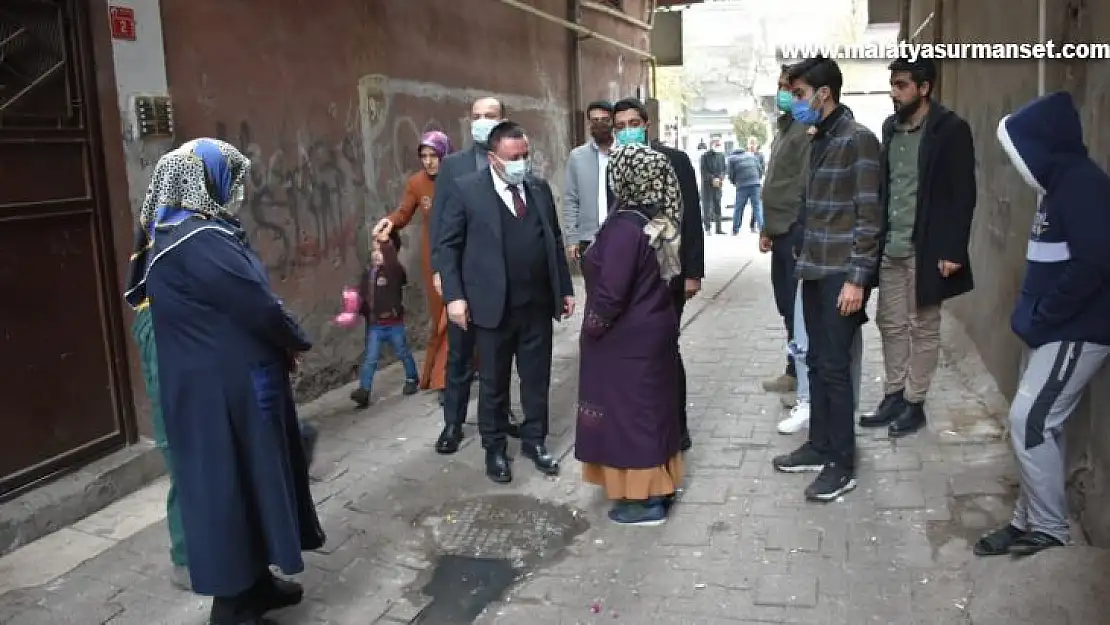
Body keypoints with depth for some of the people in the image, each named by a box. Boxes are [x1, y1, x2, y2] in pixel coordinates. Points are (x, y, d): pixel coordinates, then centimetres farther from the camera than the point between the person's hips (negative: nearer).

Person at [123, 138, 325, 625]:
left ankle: (253, 583, 32)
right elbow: (255, 305, -20)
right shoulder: (200, 241, -21)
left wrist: (281, 344, 7)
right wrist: (295, 343, -2)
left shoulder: (175, 234, 12)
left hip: (217, 384, 10)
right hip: (225, 390, -10)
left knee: (246, 481, 18)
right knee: (231, 485, 1)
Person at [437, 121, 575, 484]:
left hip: (538, 304, 4)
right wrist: (454, 296, -12)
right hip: (493, 305, -4)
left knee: (537, 379, 13)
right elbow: (448, 245, -5)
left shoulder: (540, 189, 8)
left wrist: (566, 289, 11)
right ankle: (494, 449, 25)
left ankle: (534, 441, 30)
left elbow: (555, 241, 14)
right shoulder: (467, 190, -5)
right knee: (493, 383, 9)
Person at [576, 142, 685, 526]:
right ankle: (660, 484, 30)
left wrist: (592, 326, -11)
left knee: (629, 410, 3)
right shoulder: (660, 221, 4)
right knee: (652, 407, 17)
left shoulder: (625, 226, -23)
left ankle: (643, 499, 12)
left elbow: (611, 291, -25)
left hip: (626, 338, -9)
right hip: (655, 328, 9)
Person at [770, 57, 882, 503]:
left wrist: (857, 278, -18)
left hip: (841, 274, -8)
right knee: (816, 362, 13)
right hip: (814, 271, 8)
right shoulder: (817, 140, 13)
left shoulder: (858, 140, -12)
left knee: (835, 366, -2)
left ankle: (842, 464, 9)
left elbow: (868, 215, -15)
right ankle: (819, 446, 26)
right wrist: (803, 254, 14)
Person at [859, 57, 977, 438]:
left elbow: (963, 195, -12)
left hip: (925, 249, -6)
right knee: (890, 324, 12)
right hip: (890, 247, 6)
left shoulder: (951, 129, -10)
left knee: (923, 327, 6)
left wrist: (953, 250, -16)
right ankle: (893, 397, 24)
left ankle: (914, 404, 16)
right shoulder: (890, 127, 9)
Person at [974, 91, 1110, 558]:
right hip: (1054, 329, 10)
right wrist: (1033, 314, 10)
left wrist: (1040, 318, -19)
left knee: (1029, 423, -7)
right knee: (1037, 425, 12)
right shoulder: (1062, 184, 13)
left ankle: (1051, 528, 8)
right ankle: (1029, 521, 21)